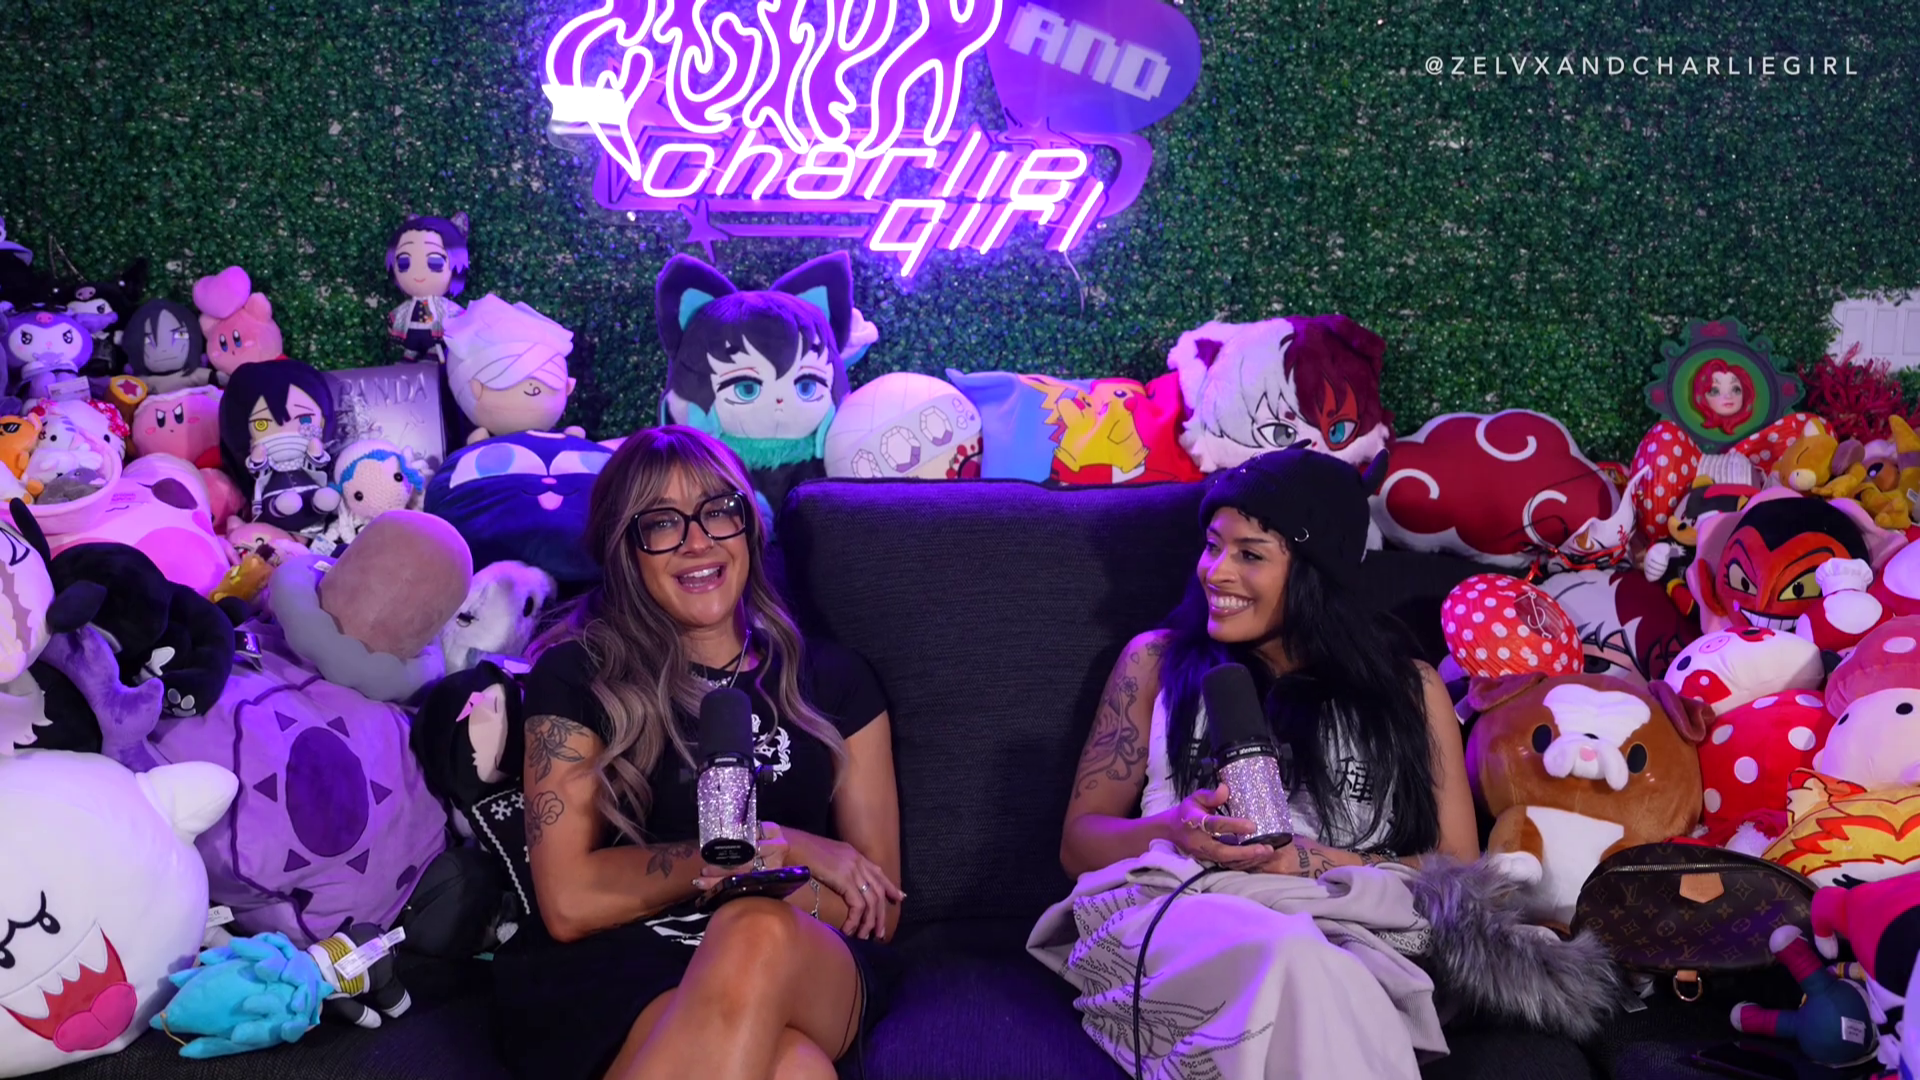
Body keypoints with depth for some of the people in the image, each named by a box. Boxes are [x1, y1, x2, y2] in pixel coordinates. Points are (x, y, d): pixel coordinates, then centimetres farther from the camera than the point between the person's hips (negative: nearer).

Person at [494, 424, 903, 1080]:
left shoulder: (834, 681, 18)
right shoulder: (576, 676, 10)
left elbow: (878, 909, 14)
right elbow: (570, 903, 0)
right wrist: (769, 846, -3)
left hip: (806, 973, 3)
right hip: (615, 974, -2)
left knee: (759, 934, -38)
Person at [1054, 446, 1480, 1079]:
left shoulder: (1409, 688, 19)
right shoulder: (1157, 661, 20)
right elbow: (1079, 842, 16)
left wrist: (1326, 865, -7)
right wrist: (1173, 831, -8)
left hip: (1350, 936, 0)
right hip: (1175, 917, 0)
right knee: (1290, 956, -39)